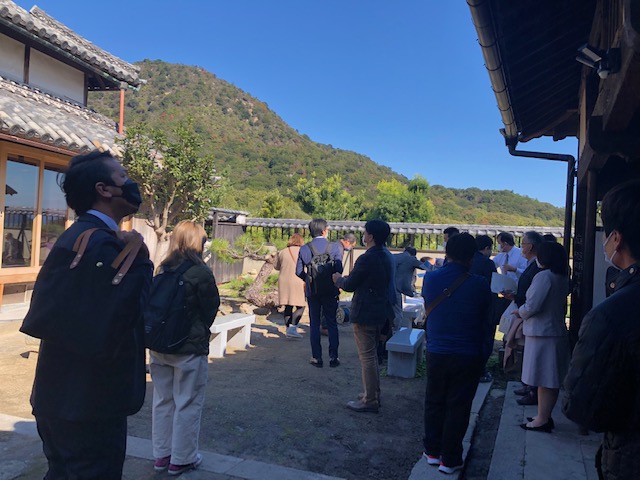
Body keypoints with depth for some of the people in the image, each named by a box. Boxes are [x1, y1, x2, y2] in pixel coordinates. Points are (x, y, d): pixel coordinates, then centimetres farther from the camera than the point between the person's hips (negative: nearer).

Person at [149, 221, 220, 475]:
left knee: (162, 401, 17)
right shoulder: (201, 272, -15)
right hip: (190, 347, -6)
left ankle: (162, 455, 28)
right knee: (188, 404, 7)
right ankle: (181, 458, 17)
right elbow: (211, 309, -7)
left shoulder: (162, 270, 2)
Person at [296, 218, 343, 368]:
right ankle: (333, 357, 12)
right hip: (330, 291, -1)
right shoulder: (335, 248, -9)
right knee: (332, 324, 11)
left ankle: (317, 358, 12)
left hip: (312, 291, 1)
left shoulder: (304, 249, -5)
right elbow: (339, 270, -11)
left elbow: (299, 271, -3)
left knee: (314, 324, 10)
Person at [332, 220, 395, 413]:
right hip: (380, 312, 9)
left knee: (367, 357, 0)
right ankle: (373, 394, 31)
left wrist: (339, 279, 7)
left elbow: (349, 285, -13)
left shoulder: (367, 259, -21)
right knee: (372, 355, 20)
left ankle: (370, 401, 9)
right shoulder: (386, 256, 7)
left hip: (365, 314, -9)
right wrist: (351, 277, 18)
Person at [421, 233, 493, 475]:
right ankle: (449, 459, 19)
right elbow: (487, 322, -3)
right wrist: (485, 353, 10)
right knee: (458, 407, 10)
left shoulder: (430, 279, -6)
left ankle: (433, 451, 30)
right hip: (468, 355, -2)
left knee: (434, 403, 18)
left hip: (436, 353, 2)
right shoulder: (479, 285, -14)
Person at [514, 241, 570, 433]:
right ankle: (544, 416, 26)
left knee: (544, 379, -2)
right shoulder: (562, 277, 10)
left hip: (541, 334, -9)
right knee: (550, 379, 15)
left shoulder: (544, 276, -18)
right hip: (557, 332, 9)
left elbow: (532, 306, -22)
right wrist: (524, 311, 17)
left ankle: (542, 420, 7)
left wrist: (520, 312, -1)